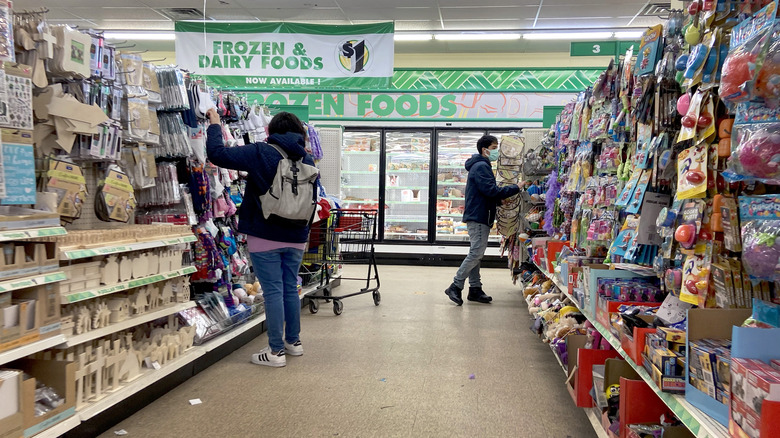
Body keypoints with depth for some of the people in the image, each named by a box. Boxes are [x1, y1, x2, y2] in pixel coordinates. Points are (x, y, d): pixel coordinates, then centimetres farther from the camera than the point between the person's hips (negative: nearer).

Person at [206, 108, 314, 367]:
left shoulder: (260, 153, -10)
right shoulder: (307, 160, 7)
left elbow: (217, 153, -13)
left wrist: (215, 125, 3)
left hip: (265, 237, -5)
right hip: (296, 237, 5)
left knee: (273, 291, -2)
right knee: (290, 288, 16)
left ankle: (276, 351, 3)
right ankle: (293, 341, 27)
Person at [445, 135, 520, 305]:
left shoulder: (481, 166, 21)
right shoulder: (481, 167, -13)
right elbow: (491, 190, -22)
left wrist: (500, 198, 8)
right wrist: (516, 188, -17)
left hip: (479, 216, 11)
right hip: (478, 216, -11)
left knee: (476, 254, 11)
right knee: (476, 253, -11)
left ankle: (475, 289, 16)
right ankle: (455, 287, -8)